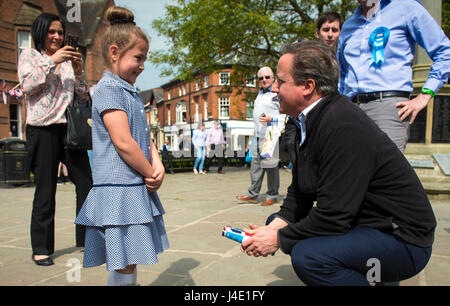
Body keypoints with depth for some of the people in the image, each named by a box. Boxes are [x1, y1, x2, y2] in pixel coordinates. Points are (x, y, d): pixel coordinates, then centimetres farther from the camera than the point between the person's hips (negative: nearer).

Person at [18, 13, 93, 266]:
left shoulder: (67, 59, 19)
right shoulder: (30, 55, 9)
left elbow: (82, 94, 17)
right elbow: (28, 85, -7)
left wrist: (78, 72, 0)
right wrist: (51, 62, -12)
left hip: (70, 128, 4)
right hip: (43, 129, -4)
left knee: (86, 183, 1)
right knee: (45, 191, 0)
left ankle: (86, 238, 15)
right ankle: (41, 248, 13)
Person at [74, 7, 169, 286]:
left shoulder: (132, 92, 17)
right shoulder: (109, 88, -11)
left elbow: (145, 137, 14)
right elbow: (123, 143, -20)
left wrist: (158, 165, -3)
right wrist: (152, 174, -10)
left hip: (138, 188, 9)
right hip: (119, 190, -9)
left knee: (131, 261, 17)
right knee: (125, 266, -1)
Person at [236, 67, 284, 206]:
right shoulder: (260, 92, 19)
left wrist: (271, 119, -21)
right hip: (258, 136, 8)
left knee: (271, 166, -2)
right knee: (256, 165, 7)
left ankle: (272, 196, 9)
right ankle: (252, 194, 12)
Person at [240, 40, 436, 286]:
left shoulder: (344, 127, -27)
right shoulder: (308, 122, 5)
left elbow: (332, 216, -27)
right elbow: (299, 193, 9)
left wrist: (278, 239, -15)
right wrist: (276, 226, -8)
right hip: (353, 223, 10)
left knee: (307, 256, -33)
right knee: (276, 223, 13)